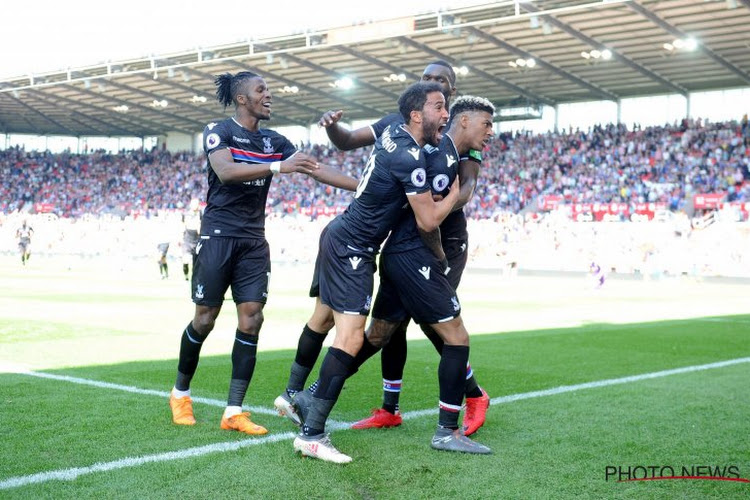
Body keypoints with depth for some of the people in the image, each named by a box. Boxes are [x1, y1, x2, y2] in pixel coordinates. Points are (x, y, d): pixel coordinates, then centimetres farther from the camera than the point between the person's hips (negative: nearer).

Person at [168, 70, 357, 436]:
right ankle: (180, 391, 23)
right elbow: (226, 171, -25)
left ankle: (234, 412, 1)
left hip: (254, 241, 5)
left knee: (251, 321, -4)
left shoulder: (274, 141, 10)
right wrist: (279, 167, -33)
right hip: (219, 237, -5)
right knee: (205, 319, 0)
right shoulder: (218, 131, -6)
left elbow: (317, 170, 6)